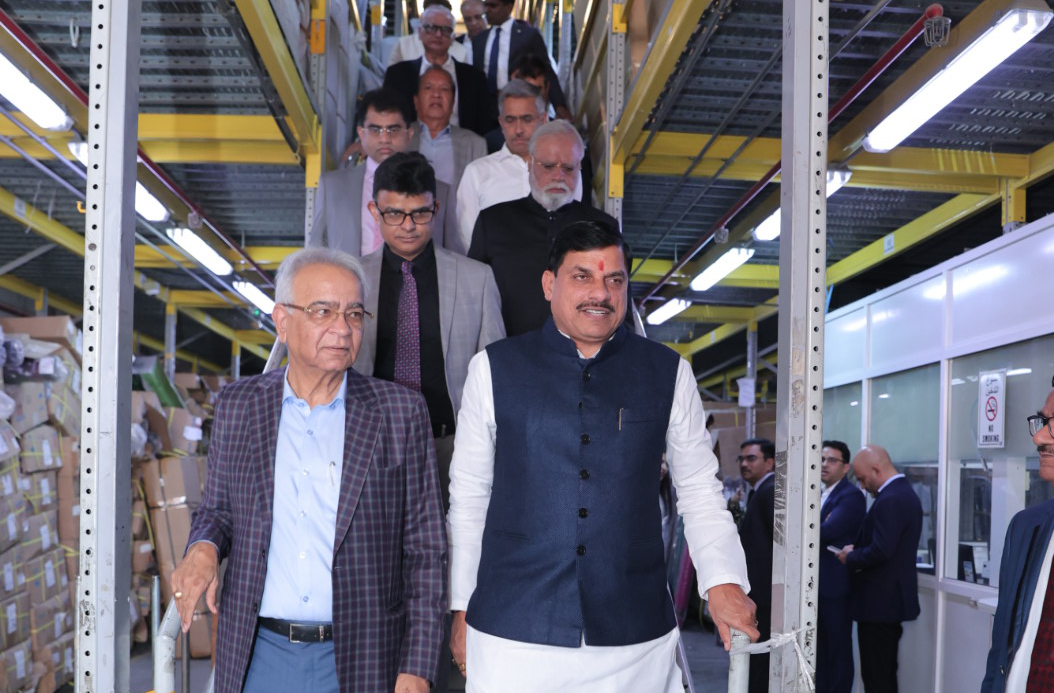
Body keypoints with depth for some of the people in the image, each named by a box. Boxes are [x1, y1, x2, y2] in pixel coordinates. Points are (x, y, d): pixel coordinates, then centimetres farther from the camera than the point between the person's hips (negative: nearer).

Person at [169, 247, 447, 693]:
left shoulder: (401, 413, -3)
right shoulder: (238, 406, 4)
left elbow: (425, 550, -2)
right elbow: (218, 509, 15)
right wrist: (204, 548, -9)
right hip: (258, 655, 2)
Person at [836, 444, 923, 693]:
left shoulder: (890, 500, -20)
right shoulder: (904, 492, 13)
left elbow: (881, 551, -27)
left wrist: (850, 558, -10)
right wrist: (856, 548, 7)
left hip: (879, 602, -10)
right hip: (893, 598, 10)